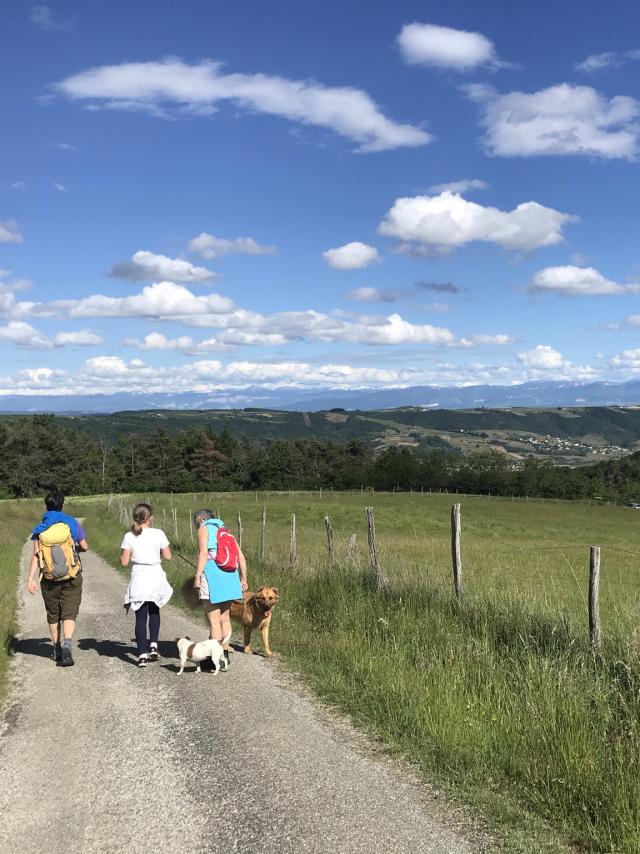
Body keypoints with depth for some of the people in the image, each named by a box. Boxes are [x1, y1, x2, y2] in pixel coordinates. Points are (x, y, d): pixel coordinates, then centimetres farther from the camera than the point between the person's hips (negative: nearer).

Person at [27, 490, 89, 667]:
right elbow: (84, 546, 6)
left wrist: (31, 578, -12)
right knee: (69, 614, -1)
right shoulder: (73, 523, 0)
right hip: (72, 577, -1)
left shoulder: (40, 528, 0)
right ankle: (67, 643, -24)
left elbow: (36, 555, -9)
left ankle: (56, 649, 27)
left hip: (49, 579, 1)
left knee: (53, 615, 17)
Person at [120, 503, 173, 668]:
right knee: (154, 612, 23)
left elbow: (124, 561, -2)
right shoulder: (158, 534, -7)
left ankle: (142, 654, 1)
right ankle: (153, 645, 13)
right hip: (155, 578, 0)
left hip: (138, 580, 0)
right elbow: (168, 556, -1)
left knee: (140, 617, 5)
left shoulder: (129, 537, -5)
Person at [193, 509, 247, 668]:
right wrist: (243, 579, 17)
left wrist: (197, 576, -16)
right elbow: (241, 557, 15)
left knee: (214, 620, 0)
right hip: (230, 575, 7)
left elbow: (203, 553, -13)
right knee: (225, 617, 19)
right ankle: (225, 654, 25)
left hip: (212, 575, -6)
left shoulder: (203, 530, 4)